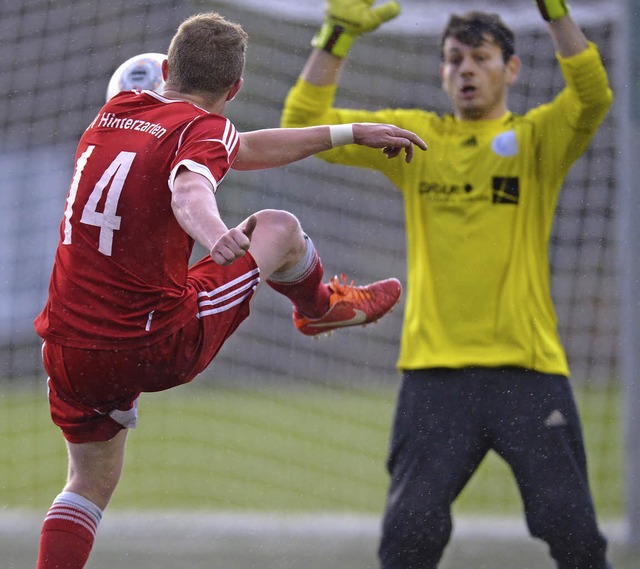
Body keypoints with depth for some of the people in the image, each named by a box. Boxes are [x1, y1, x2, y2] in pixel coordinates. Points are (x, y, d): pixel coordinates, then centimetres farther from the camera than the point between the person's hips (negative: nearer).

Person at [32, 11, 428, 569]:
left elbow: (243, 150, 24)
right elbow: (189, 192, -36)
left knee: (90, 482, 24)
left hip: (67, 351, 6)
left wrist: (351, 133, 30)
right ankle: (321, 306, 44)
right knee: (279, 228, 13)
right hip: (158, 348, -6)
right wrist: (215, 232, -59)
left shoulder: (114, 112, 13)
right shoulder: (202, 129, -10)